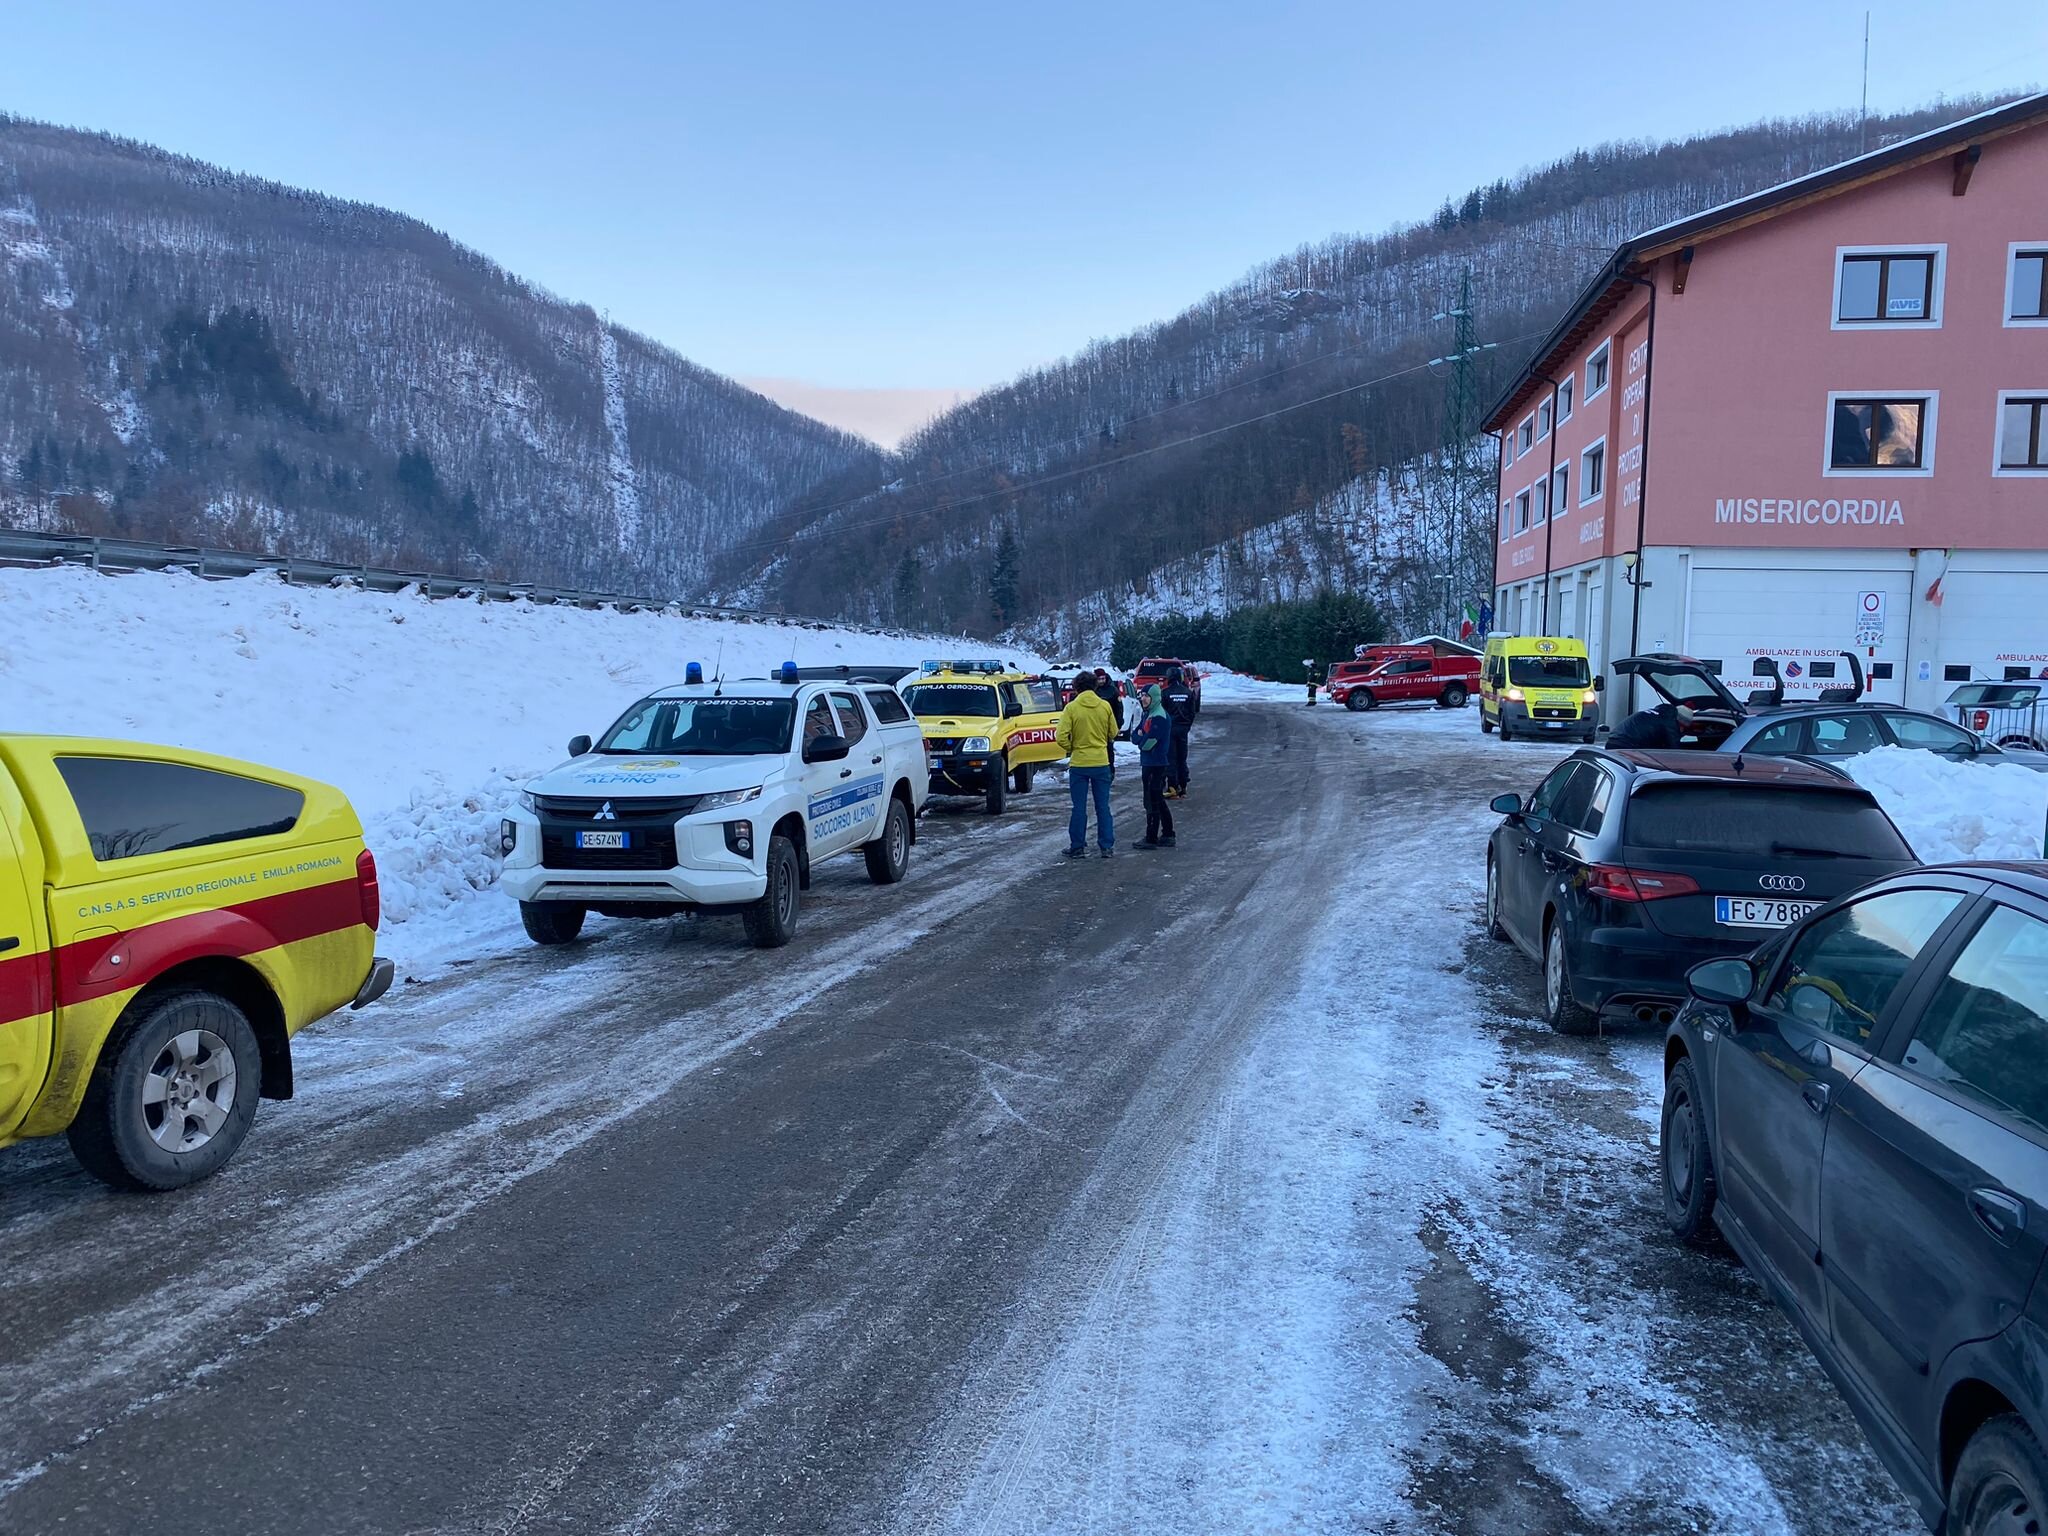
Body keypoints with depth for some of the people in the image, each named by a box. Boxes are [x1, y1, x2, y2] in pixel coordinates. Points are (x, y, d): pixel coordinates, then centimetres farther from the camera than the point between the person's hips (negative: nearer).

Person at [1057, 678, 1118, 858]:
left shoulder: (1072, 708, -10)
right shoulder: (1105, 706, -2)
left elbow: (1061, 737, -15)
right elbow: (1113, 733, 6)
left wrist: (1070, 749, 2)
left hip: (1079, 764, -2)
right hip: (1101, 762, 2)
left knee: (1079, 808, 6)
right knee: (1103, 807, 10)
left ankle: (1077, 847, 10)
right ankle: (1107, 846, 11)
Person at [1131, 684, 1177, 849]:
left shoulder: (1159, 717, -17)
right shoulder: (1148, 714, 14)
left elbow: (1148, 743, -21)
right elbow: (1134, 735, 12)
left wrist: (1140, 737, -1)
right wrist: (1142, 737, -8)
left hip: (1156, 765, -10)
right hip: (1148, 764, 10)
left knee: (1152, 802, -5)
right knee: (1158, 801, 15)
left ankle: (1151, 839, 0)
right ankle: (1168, 835, 23)